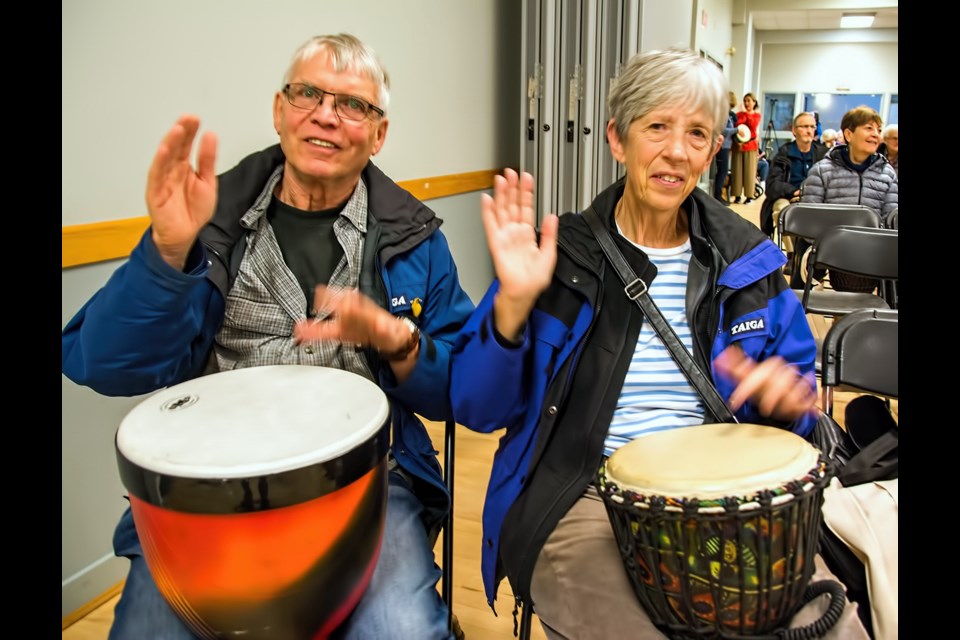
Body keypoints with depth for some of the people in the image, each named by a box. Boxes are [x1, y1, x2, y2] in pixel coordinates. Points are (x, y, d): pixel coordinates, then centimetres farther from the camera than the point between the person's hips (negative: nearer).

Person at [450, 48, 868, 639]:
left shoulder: (748, 262, 7)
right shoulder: (559, 255, -2)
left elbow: (799, 394, 15)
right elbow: (478, 410, -4)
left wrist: (787, 395, -9)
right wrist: (512, 305, -19)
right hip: (581, 499, -3)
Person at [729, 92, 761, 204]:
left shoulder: (757, 115, 7)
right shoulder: (739, 114, 8)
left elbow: (753, 125, -11)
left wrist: (747, 113, -11)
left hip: (751, 145, -1)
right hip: (738, 145, 1)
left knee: (750, 171, -1)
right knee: (737, 170, 0)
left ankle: (749, 196, 3)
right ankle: (737, 195, 5)